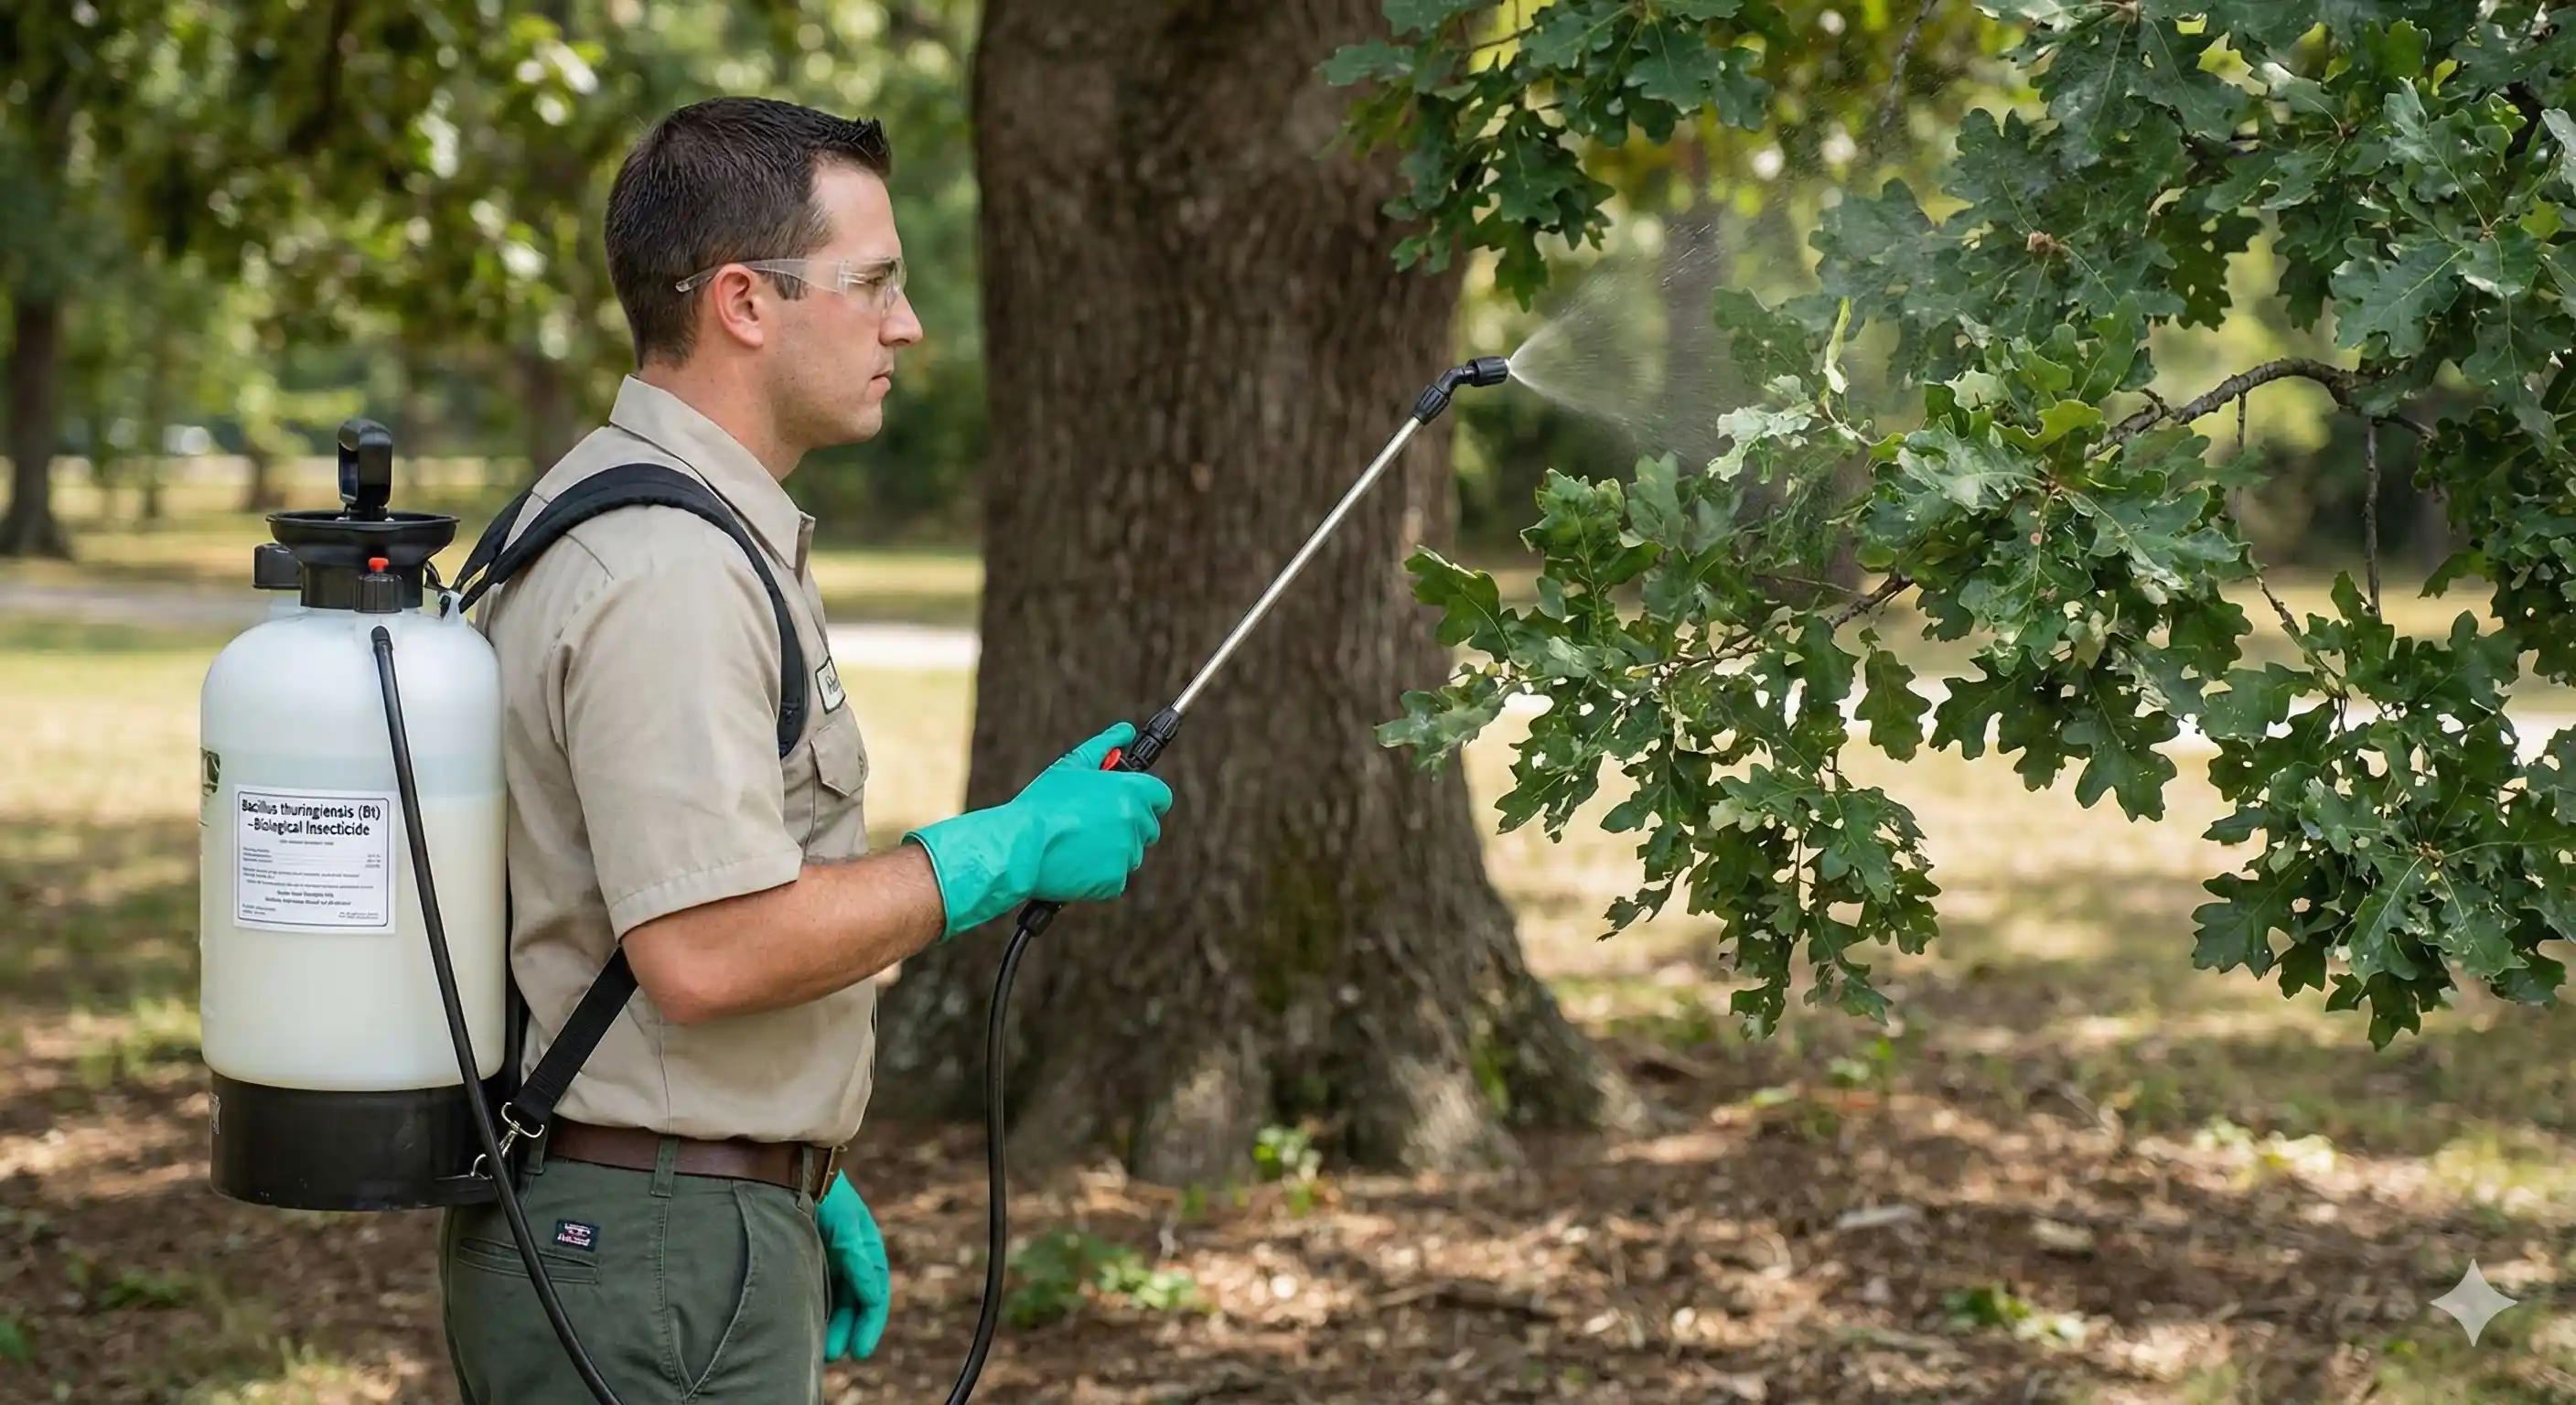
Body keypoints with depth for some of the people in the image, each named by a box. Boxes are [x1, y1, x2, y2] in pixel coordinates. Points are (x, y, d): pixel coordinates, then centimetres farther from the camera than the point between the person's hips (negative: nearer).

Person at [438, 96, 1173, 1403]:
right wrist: (1001, 854, -15)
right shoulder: (672, 574, -20)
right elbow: (706, 952, -26)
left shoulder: (615, 514, 14)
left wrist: (794, 1184, 21)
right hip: (657, 1265, -10)